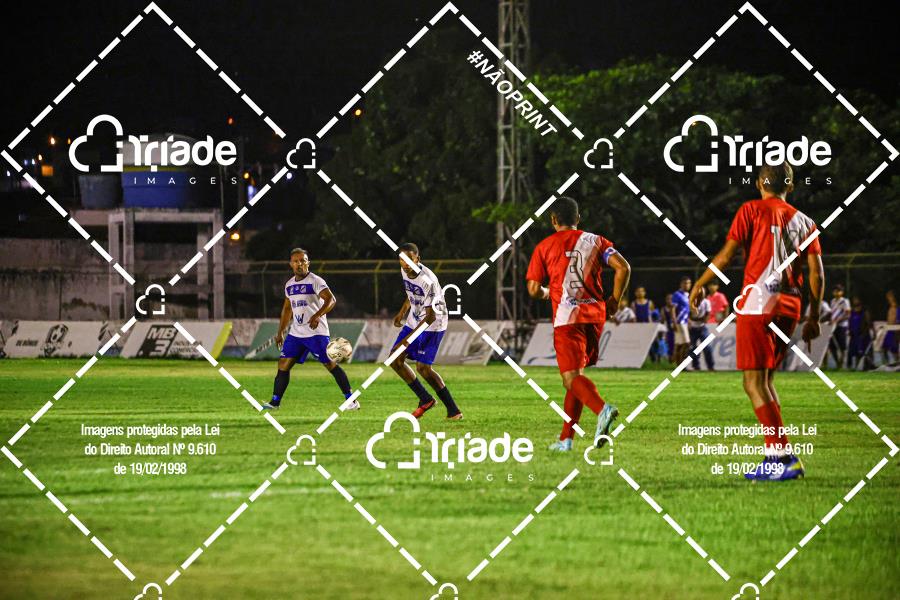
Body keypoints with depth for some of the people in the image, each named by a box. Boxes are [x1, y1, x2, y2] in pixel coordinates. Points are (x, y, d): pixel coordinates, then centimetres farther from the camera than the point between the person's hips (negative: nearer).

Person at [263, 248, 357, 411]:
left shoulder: (315, 281, -10)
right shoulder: (289, 284, 13)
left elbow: (331, 300, -22)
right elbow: (287, 309, 25)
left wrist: (318, 315, -37)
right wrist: (280, 332, 22)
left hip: (316, 332, -7)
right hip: (296, 333, 7)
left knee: (330, 364, -8)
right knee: (283, 364, 1)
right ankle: (275, 402, 7)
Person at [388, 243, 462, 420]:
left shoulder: (428, 280, -28)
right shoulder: (405, 271, -3)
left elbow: (431, 316, -27)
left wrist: (409, 337, -29)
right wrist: (402, 313, 10)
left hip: (433, 325, -8)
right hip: (413, 321, 8)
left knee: (423, 367, -14)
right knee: (395, 359, 3)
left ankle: (453, 410, -3)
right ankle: (425, 400, 16)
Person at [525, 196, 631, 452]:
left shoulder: (544, 247, 5)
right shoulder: (595, 241, 11)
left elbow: (533, 290, 1)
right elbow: (623, 268, -2)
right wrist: (614, 301, 9)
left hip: (566, 318, -4)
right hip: (595, 315, 4)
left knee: (572, 377, -11)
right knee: (576, 374, 16)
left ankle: (602, 409, -40)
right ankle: (566, 438, 17)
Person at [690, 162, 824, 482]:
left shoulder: (752, 210, 2)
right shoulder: (804, 222, 14)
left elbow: (726, 254, -3)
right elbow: (816, 273, 8)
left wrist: (699, 285, 10)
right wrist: (814, 318, 14)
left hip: (757, 302, -5)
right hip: (789, 307, 5)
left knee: (754, 383, -6)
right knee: (766, 380, 16)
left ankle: (784, 457, -17)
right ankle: (775, 456, 10)